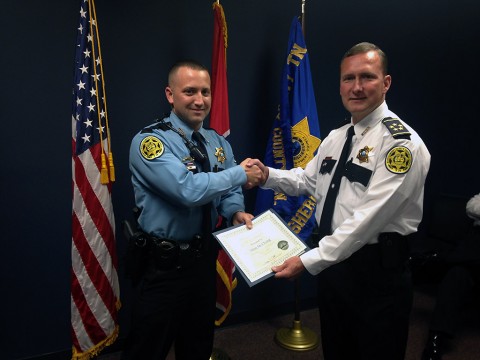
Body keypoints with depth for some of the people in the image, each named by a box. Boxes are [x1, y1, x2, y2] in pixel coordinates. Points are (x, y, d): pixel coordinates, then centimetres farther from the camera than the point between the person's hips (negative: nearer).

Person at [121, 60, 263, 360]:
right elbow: (189, 190, -31)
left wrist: (236, 212, -14)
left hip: (205, 258, 7)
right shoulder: (150, 141, -19)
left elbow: (229, 192, 8)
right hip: (164, 265, -6)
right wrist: (240, 173, -20)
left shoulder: (219, 143, 5)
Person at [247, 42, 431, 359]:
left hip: (377, 269, -7)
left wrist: (308, 261, -26)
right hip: (333, 260, 7)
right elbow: (307, 179, 16)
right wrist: (267, 174, -1)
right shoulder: (336, 137, 7)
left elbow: (368, 219, -26)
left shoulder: (401, 143, -20)